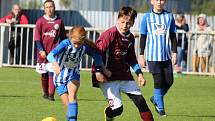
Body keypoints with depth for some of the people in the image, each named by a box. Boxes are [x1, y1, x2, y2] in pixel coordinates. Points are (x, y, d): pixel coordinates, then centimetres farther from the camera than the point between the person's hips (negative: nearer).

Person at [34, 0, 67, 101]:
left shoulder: (59, 22, 6)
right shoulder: (40, 21, 3)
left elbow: (63, 38, 15)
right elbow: (37, 38, 0)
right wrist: (41, 50, -11)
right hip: (43, 53, 1)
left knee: (52, 72, -13)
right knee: (44, 74, 9)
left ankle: (51, 94, -13)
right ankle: (45, 93, 27)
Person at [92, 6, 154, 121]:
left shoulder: (130, 37, 7)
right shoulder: (110, 34, -15)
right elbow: (97, 52, -19)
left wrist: (139, 73, 14)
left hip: (124, 75, 6)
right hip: (108, 77, -6)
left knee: (140, 101, -1)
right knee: (117, 108, -12)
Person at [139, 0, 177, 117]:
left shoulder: (169, 16, 7)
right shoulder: (147, 17, 1)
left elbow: (173, 36, 12)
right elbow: (143, 37, 4)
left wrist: (174, 52, 5)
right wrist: (141, 55, 1)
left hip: (166, 55, 3)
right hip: (153, 55, -3)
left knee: (169, 81, 0)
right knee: (158, 81, -7)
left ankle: (155, 99, 25)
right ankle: (160, 108, 2)